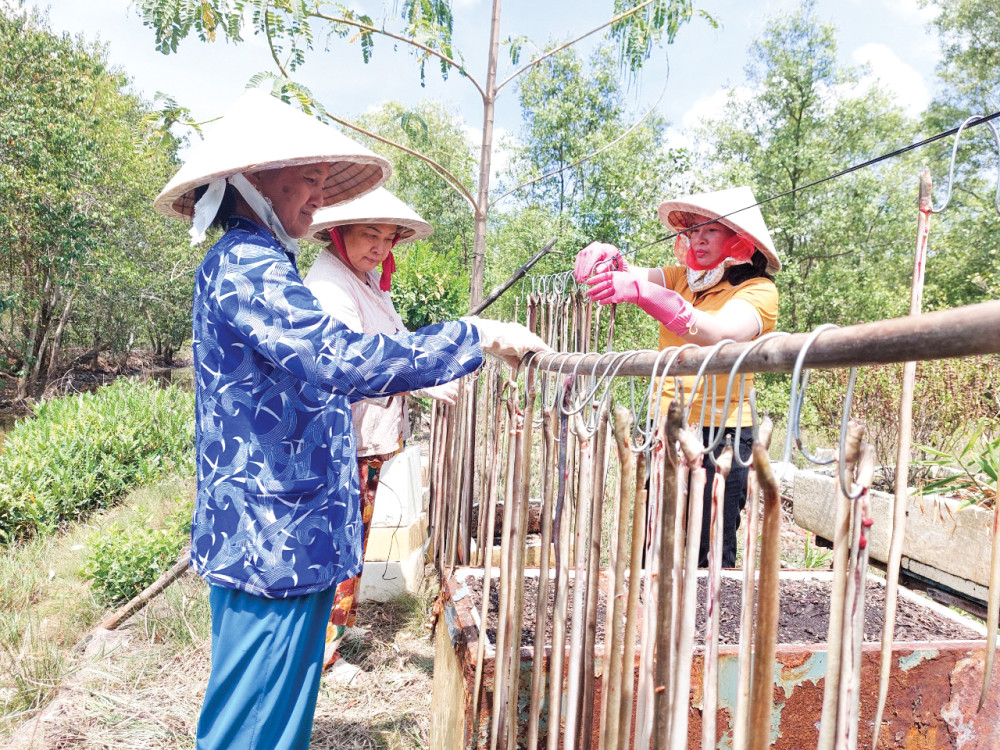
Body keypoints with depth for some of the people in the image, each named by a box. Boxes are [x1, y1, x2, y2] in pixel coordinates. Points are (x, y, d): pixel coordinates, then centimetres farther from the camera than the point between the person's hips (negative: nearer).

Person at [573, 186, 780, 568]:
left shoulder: (757, 290, -6)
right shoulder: (682, 278, 11)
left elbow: (720, 333, -26)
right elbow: (634, 276, -4)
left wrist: (643, 292, -38)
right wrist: (607, 259, -28)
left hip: (720, 433, -5)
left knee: (707, 558, -2)